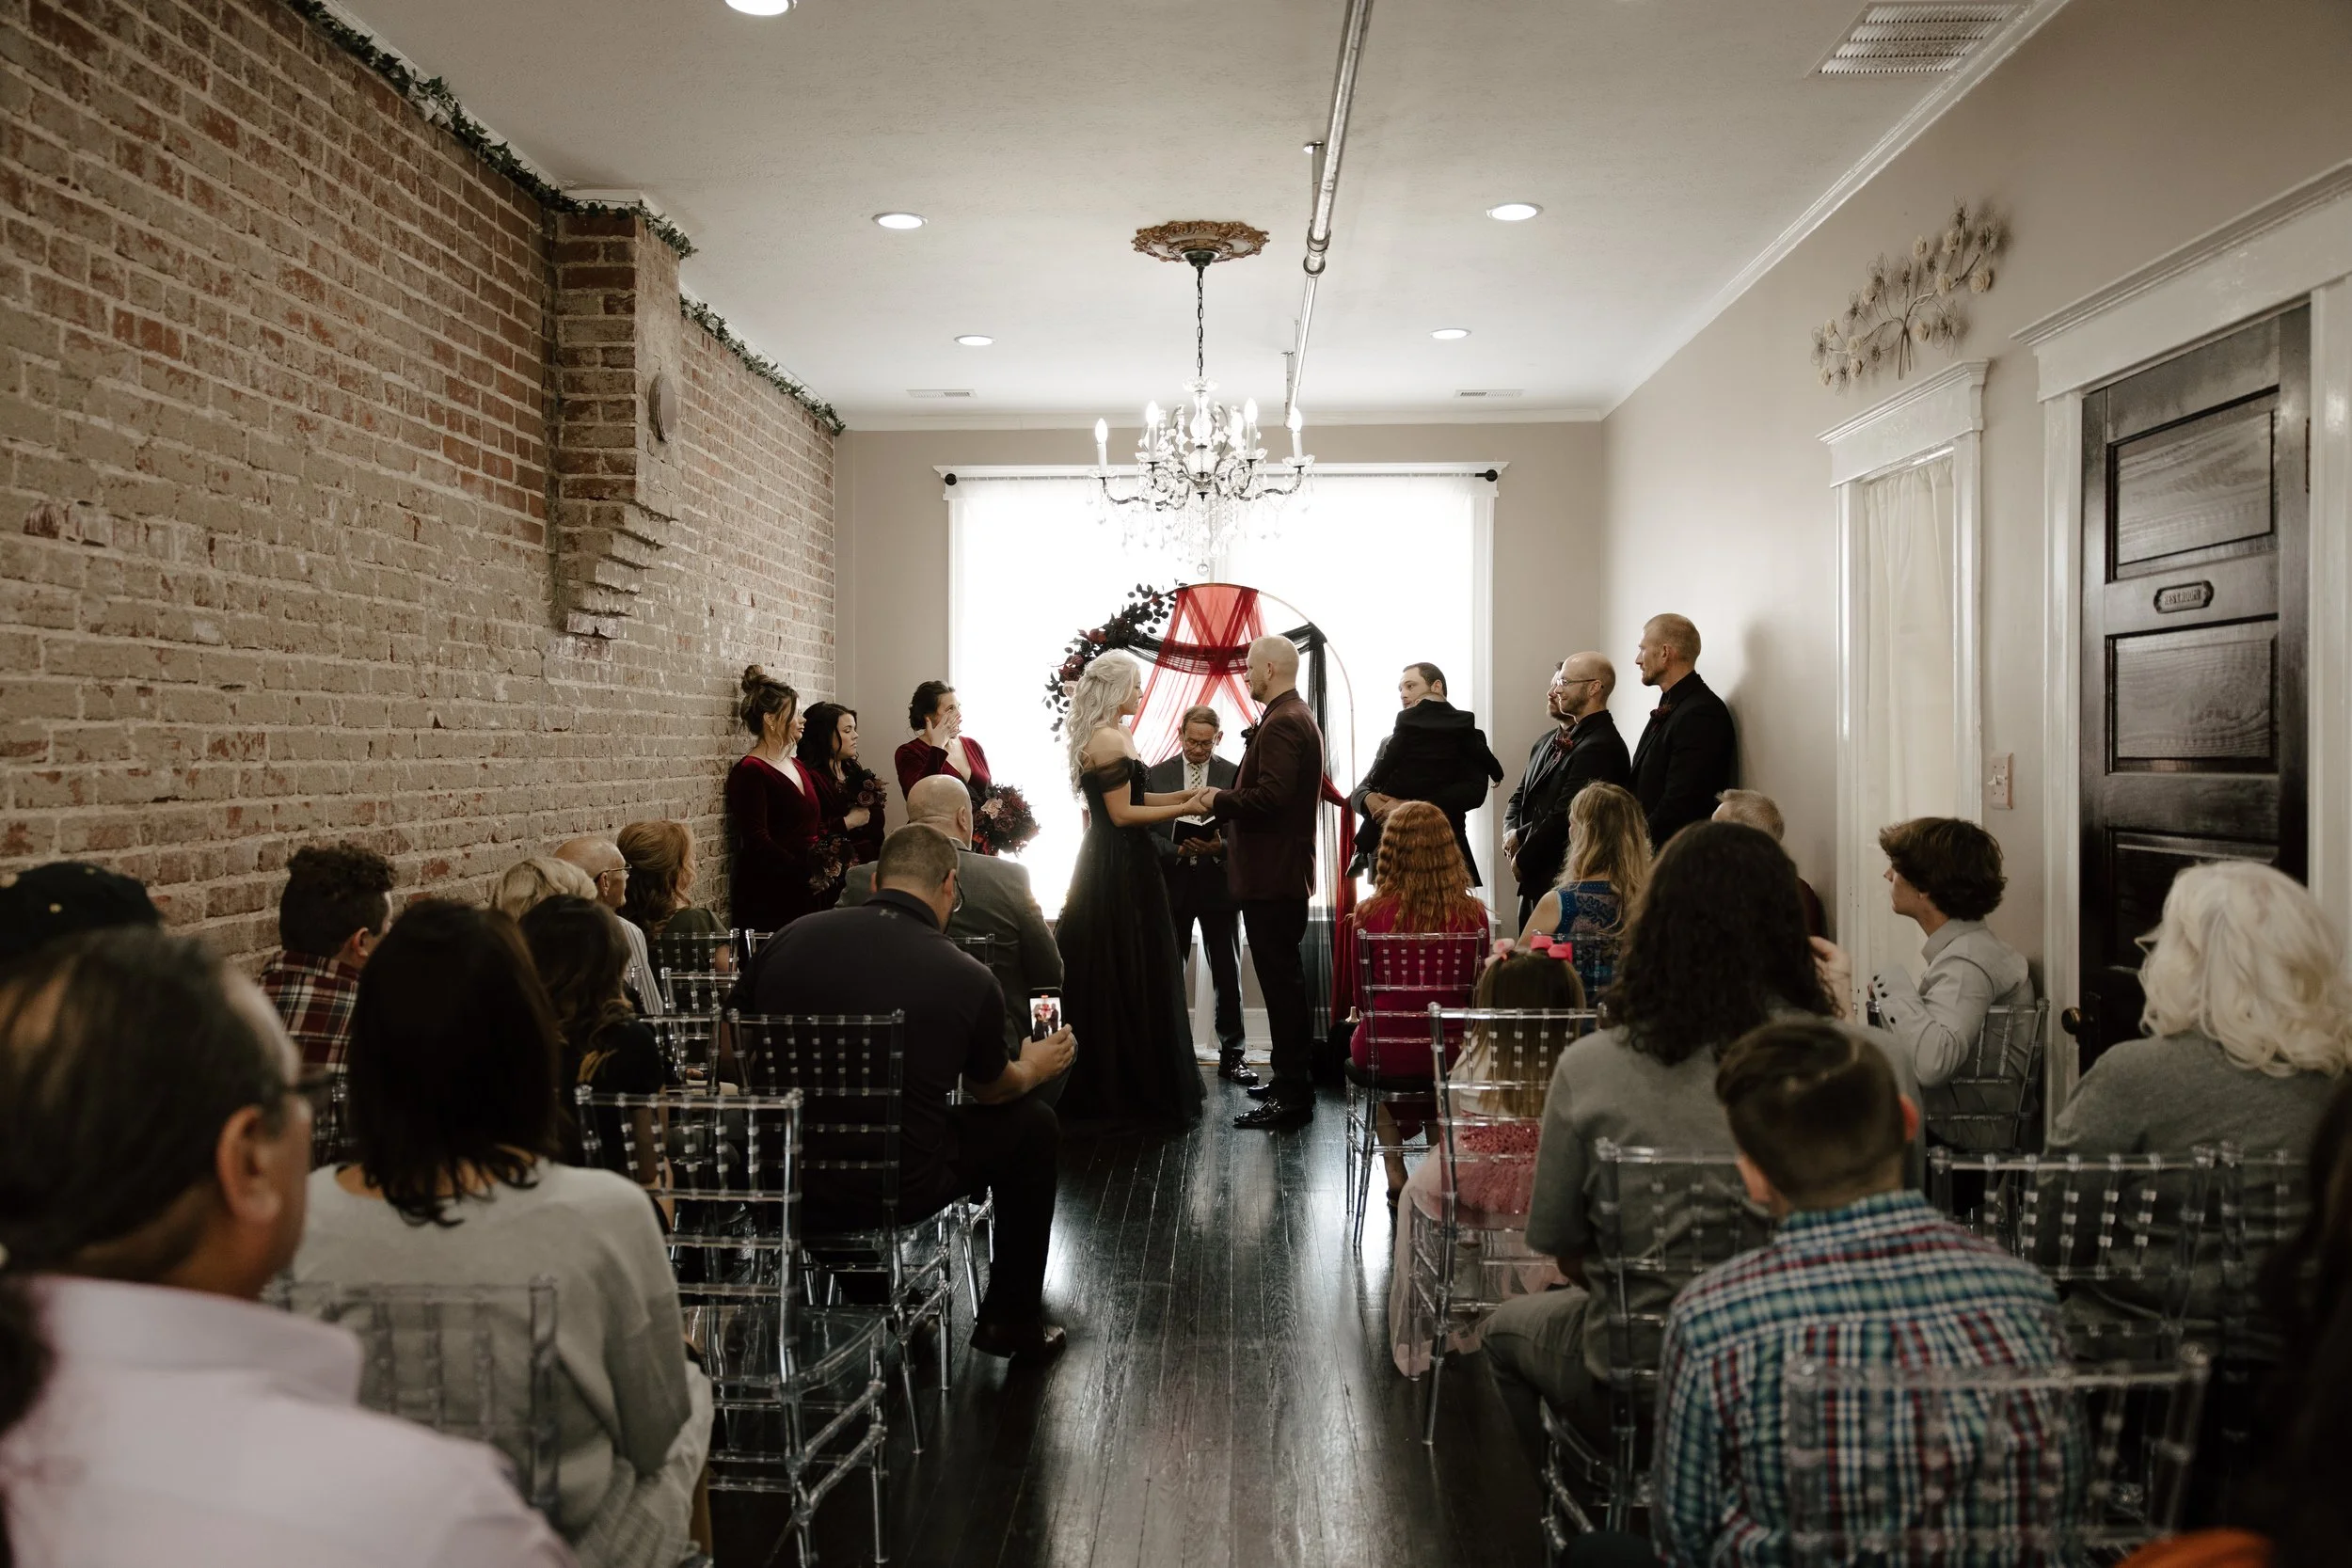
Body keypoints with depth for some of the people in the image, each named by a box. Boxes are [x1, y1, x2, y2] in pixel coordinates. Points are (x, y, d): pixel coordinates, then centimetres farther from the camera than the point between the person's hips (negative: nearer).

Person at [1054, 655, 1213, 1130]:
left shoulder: (1115, 736, 15)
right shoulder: (1108, 740, -17)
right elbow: (1122, 813, -19)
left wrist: (1184, 795, 5)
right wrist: (1184, 809, -15)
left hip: (1115, 865, 10)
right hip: (1119, 871, -10)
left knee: (1110, 978, 14)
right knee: (1128, 979, -2)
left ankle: (1102, 1087, 23)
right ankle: (1136, 1092, 6)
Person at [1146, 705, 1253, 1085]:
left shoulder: (1234, 776, 0)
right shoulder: (1157, 775, 3)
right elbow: (1147, 830, 0)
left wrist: (1220, 848, -20)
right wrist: (1177, 850, -16)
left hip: (1218, 884, -1)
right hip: (1172, 883, 1)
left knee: (1227, 974, 4)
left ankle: (1231, 1054, 13)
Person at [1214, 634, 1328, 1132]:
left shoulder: (1282, 723, -17)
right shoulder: (1299, 716, 17)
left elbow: (1269, 796, -26)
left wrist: (1218, 801, -12)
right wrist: (1229, 801, 12)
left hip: (1271, 874, -11)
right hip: (1284, 871, 11)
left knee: (1281, 982, -7)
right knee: (1286, 979, 18)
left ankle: (1292, 1097, -3)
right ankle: (1293, 1078, 28)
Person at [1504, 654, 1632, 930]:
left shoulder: (1601, 747, -17)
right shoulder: (1547, 743, 14)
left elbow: (1564, 817, -20)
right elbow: (1519, 799, 20)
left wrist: (1523, 859, -9)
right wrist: (1512, 834, -1)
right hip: (1537, 881, 9)